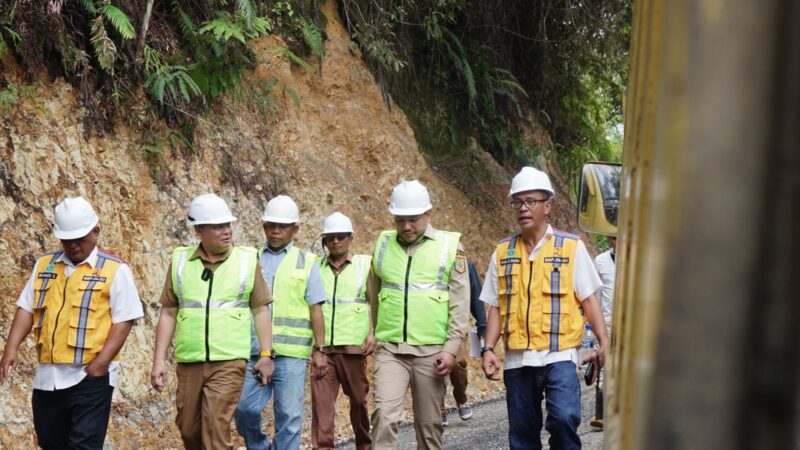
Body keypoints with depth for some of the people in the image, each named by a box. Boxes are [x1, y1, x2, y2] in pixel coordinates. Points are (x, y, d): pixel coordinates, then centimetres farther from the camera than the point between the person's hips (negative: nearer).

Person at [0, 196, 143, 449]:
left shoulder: (115, 270, -4)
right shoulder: (44, 265, 12)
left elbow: (123, 321, -8)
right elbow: (26, 308, 12)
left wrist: (101, 362, -18)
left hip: (90, 376, -5)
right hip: (47, 375, 5)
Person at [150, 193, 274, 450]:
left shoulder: (247, 260, 0)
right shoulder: (180, 261, 3)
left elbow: (260, 310, 3)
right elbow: (168, 313, 6)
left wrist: (266, 355, -2)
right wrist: (159, 360, 1)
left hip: (229, 362, -3)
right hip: (188, 362, 3)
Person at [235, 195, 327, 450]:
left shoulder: (306, 262, 8)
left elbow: (316, 309, 4)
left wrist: (319, 350, -3)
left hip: (290, 352, -2)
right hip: (253, 351, 2)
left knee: (289, 415, 0)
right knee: (244, 409, -1)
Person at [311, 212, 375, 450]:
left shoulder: (365, 265, 5)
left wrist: (373, 333, -10)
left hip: (353, 346, -1)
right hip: (322, 347, 1)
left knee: (358, 399, 11)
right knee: (321, 401, -7)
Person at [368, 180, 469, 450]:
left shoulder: (449, 246, -1)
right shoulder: (383, 244, 7)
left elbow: (460, 304, -3)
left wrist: (451, 348, -9)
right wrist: (376, 334, 20)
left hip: (431, 351, -1)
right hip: (390, 350, 1)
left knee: (429, 423, 7)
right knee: (384, 416, -13)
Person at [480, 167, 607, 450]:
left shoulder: (571, 247, 2)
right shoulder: (503, 252, 10)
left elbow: (588, 299, 2)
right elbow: (496, 307, 12)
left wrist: (604, 342, -8)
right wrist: (488, 349, 1)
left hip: (559, 355, -3)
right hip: (517, 359, 3)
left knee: (564, 418, -22)